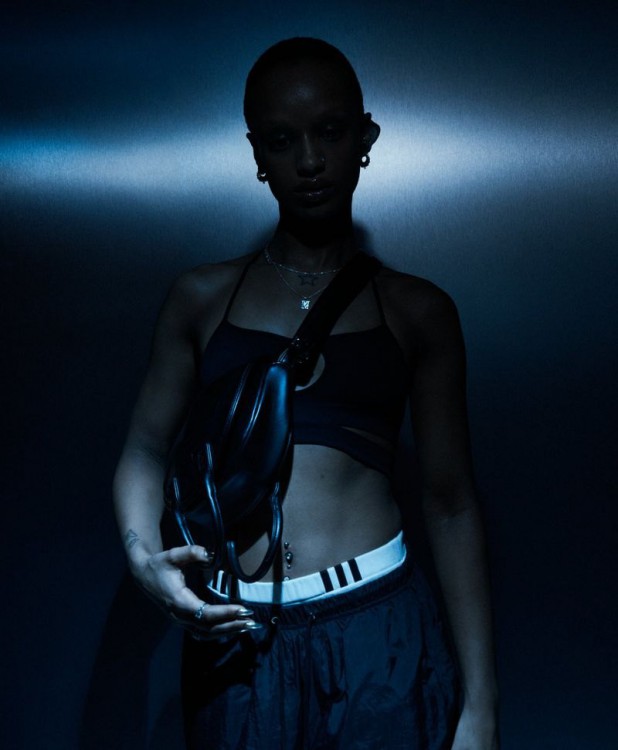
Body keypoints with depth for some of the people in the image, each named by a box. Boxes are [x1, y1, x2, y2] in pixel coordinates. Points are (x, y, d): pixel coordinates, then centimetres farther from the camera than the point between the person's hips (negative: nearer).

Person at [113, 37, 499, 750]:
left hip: (379, 635, -1)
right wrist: (143, 554, -13)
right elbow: (145, 449, 10)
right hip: (235, 640, 1)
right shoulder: (201, 299, 9)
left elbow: (450, 503, 4)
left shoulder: (417, 312, 6)